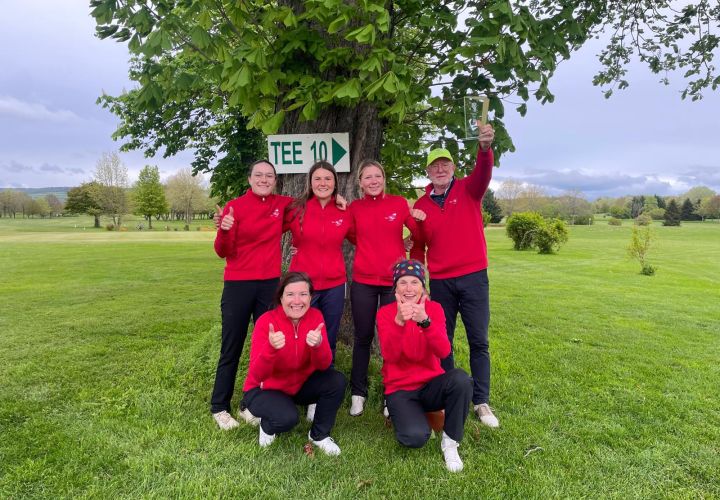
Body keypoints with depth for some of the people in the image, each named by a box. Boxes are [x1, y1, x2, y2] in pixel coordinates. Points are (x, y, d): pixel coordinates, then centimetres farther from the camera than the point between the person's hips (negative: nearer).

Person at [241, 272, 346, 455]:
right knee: (287, 417, -32)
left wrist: (318, 344, -41)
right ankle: (267, 425, 5)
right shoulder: (266, 322, -25)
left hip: (300, 384, 4)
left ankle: (319, 435, 4)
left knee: (337, 381, -20)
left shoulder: (315, 316, -15)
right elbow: (257, 376, -29)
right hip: (264, 389, -4)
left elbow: (323, 366, -20)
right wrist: (271, 348, -48)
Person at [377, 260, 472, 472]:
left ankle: (450, 441, -8)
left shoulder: (434, 308, -4)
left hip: (431, 384, 2)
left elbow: (443, 352, -20)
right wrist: (399, 322, -38)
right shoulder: (385, 313, -7)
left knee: (461, 378, -31)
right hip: (400, 389, -1)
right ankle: (402, 415, 9)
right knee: (415, 437, -29)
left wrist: (425, 321, -37)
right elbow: (390, 356, -22)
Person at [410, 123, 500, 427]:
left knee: (478, 341, 4)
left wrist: (485, 148, -43)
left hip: (474, 277, -2)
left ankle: (481, 402, 16)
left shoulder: (468, 190, 0)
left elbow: (483, 174, -23)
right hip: (440, 282, 2)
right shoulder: (421, 205, 5)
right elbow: (418, 246, 12)